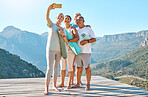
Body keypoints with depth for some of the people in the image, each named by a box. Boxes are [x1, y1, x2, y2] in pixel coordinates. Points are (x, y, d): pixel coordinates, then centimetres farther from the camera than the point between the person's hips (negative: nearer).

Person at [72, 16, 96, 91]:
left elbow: (94, 39, -1)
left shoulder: (88, 29, 5)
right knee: (78, 68, 8)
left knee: (87, 68, -3)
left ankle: (88, 85, 4)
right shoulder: (75, 30, 17)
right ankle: (77, 84, 17)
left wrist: (87, 41, -17)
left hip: (86, 52, -4)